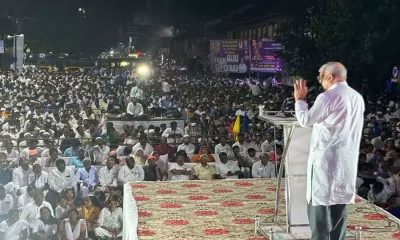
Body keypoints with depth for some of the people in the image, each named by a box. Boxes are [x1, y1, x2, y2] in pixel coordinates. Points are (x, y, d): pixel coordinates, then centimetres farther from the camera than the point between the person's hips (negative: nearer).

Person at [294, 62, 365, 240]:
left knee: (320, 207, -2)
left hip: (325, 159, -7)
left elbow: (305, 120, -7)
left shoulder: (327, 97, -14)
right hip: (347, 161, 8)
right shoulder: (357, 98, 11)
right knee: (339, 208, 12)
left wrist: (299, 99, 7)